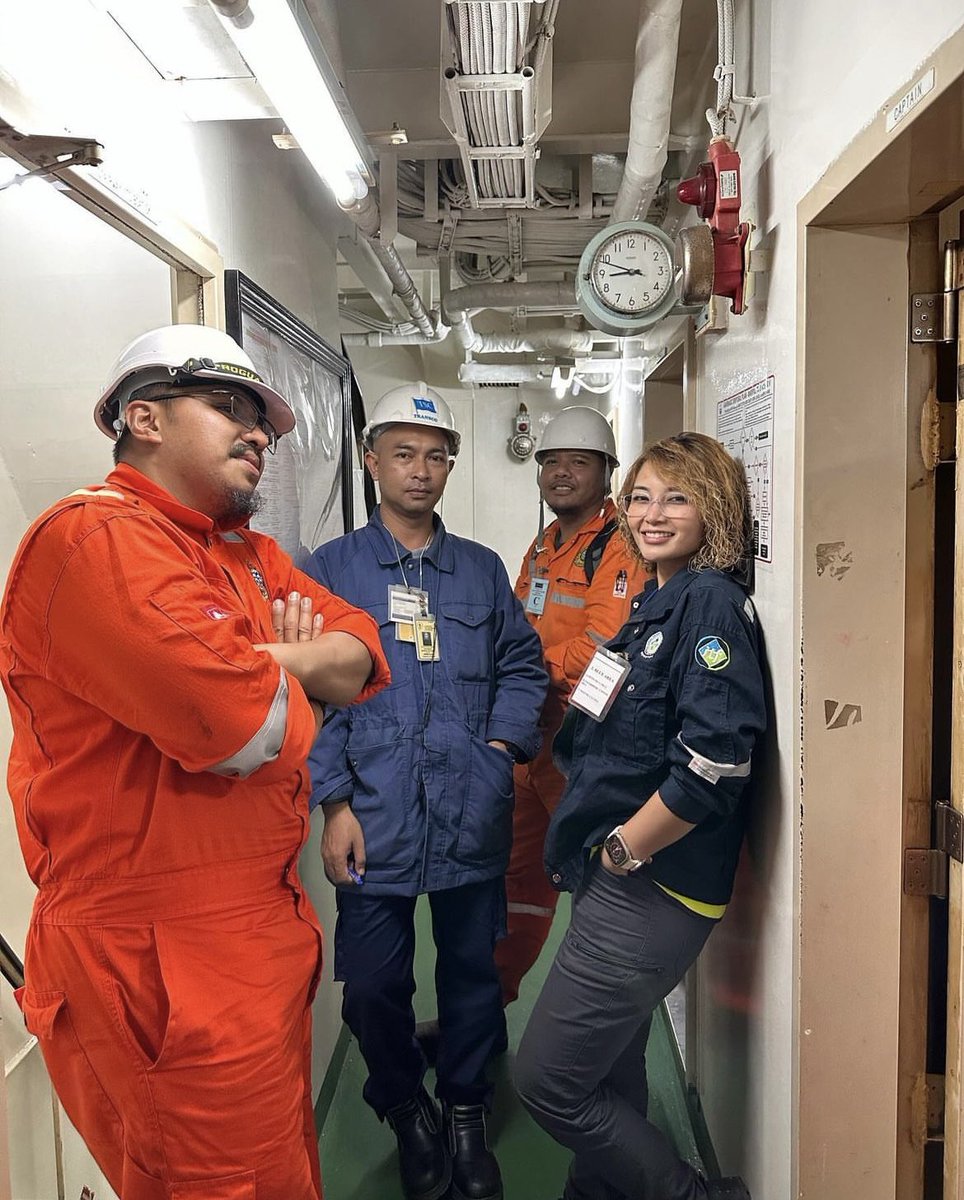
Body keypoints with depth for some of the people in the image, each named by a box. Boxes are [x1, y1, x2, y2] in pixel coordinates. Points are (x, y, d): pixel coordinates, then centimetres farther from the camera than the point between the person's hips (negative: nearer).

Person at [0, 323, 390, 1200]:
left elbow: (361, 656, 5)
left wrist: (263, 663, -14)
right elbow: (249, 728, -28)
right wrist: (292, 681, -5)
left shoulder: (248, 552, 13)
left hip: (262, 924, 9)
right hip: (164, 962, -9)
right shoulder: (95, 538, -19)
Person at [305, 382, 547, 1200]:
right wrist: (336, 803, -10)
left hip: (473, 816, 2)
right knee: (373, 986, 8)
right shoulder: (330, 569, 2)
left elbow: (523, 665, 14)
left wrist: (503, 743, -2)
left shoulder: (482, 569, 11)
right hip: (375, 819, -2)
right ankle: (407, 1110, 37)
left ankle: (466, 1113, 39)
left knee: (472, 972, 15)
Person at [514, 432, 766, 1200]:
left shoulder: (712, 603, -16)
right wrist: (597, 849, 13)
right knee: (609, 1077, 21)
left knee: (549, 1081, 1)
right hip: (617, 879, 9)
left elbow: (714, 765, -26)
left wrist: (622, 849, -15)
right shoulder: (657, 602, 12)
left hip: (654, 887, -9)